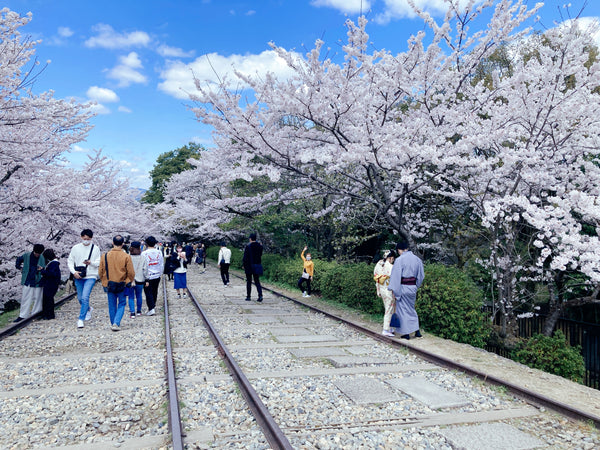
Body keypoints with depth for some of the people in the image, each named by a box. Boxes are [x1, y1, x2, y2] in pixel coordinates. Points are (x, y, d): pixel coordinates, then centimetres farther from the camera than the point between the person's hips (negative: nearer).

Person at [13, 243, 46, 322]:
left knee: (37, 298, 6)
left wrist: (42, 269, -18)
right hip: (27, 281, 1)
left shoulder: (42, 258, -3)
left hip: (37, 282, -1)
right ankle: (22, 315, 11)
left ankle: (36, 314, 17)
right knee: (25, 298, 5)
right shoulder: (26, 256, 1)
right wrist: (19, 267, 12)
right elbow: (18, 260, 21)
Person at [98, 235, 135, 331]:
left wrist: (104, 282, 18)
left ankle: (113, 323, 26)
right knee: (121, 304, 10)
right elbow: (131, 273, -8)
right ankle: (116, 323, -3)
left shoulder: (105, 256, -4)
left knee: (112, 306, 16)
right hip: (122, 285, -2)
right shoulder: (126, 256, -11)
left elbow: (100, 272, 3)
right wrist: (128, 282, 10)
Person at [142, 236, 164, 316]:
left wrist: (146, 279, -10)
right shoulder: (159, 253, -1)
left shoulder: (144, 253, -14)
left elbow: (144, 267, -14)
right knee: (154, 292, 18)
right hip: (157, 276, 4)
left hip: (148, 277, -4)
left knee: (148, 293, 3)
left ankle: (151, 309, -4)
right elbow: (162, 265, 5)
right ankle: (153, 306, 31)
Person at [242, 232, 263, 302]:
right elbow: (260, 255, 8)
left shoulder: (248, 246, -11)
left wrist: (243, 265, -2)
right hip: (257, 265, 4)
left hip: (249, 266, -4)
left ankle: (248, 297, 12)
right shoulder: (260, 246, 2)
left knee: (249, 281, 7)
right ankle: (260, 295, -9)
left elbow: (245, 257, -11)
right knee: (257, 281, 8)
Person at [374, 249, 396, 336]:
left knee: (387, 309, 19)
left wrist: (378, 291, 16)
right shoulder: (390, 267, -19)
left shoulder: (378, 265, 3)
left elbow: (376, 279, 9)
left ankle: (388, 328, 26)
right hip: (389, 290, -7)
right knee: (389, 310, 2)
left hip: (381, 289, 7)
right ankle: (386, 330, 5)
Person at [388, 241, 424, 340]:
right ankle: (417, 330, 18)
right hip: (413, 287, 6)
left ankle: (406, 333, 10)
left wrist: (394, 290, -10)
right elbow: (421, 275, 12)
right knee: (411, 308, 20)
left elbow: (396, 276, -14)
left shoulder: (399, 260, -14)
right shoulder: (417, 259, 5)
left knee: (403, 309, 5)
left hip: (403, 287, -6)